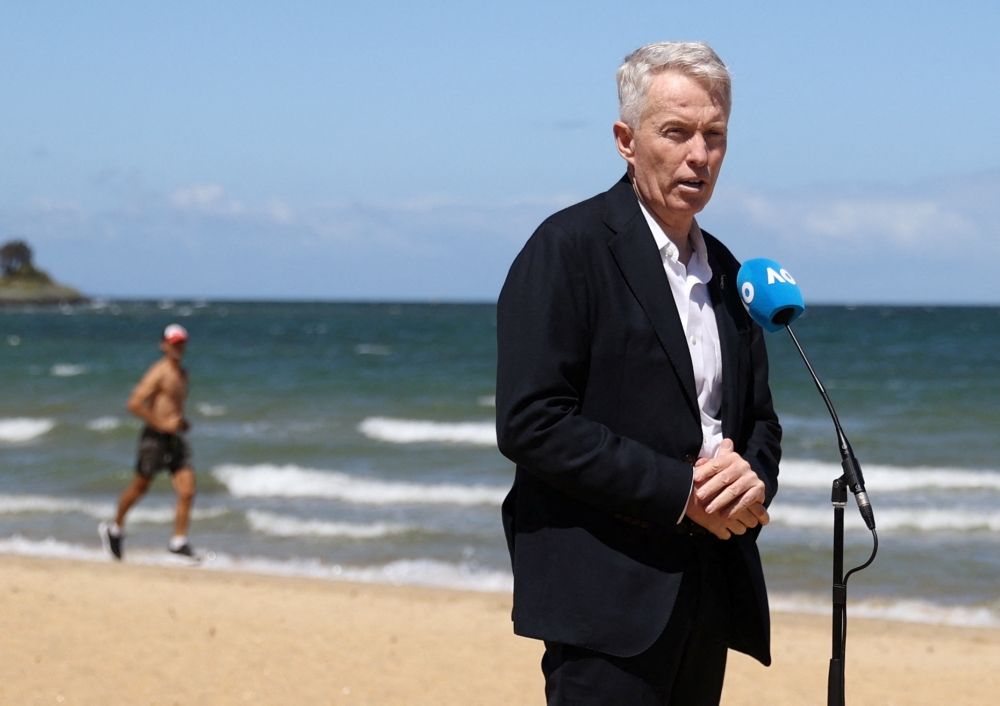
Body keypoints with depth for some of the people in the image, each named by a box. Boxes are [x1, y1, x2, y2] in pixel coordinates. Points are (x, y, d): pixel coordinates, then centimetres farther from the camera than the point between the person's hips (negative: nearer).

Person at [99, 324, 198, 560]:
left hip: (175, 438, 7)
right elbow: (134, 403, -21)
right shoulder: (158, 372, -13)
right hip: (155, 437, -7)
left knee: (187, 491, -5)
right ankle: (115, 528, 29)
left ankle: (179, 541, 1)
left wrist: (181, 422, 13)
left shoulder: (182, 373, 14)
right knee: (140, 487, 9)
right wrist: (162, 424, -20)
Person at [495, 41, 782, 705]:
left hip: (709, 593, 7)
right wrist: (678, 490, -16)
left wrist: (753, 477, -2)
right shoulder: (568, 247, -7)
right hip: (609, 592, -7)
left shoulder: (723, 270, 16)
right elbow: (531, 421, -15)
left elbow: (759, 417, 23)